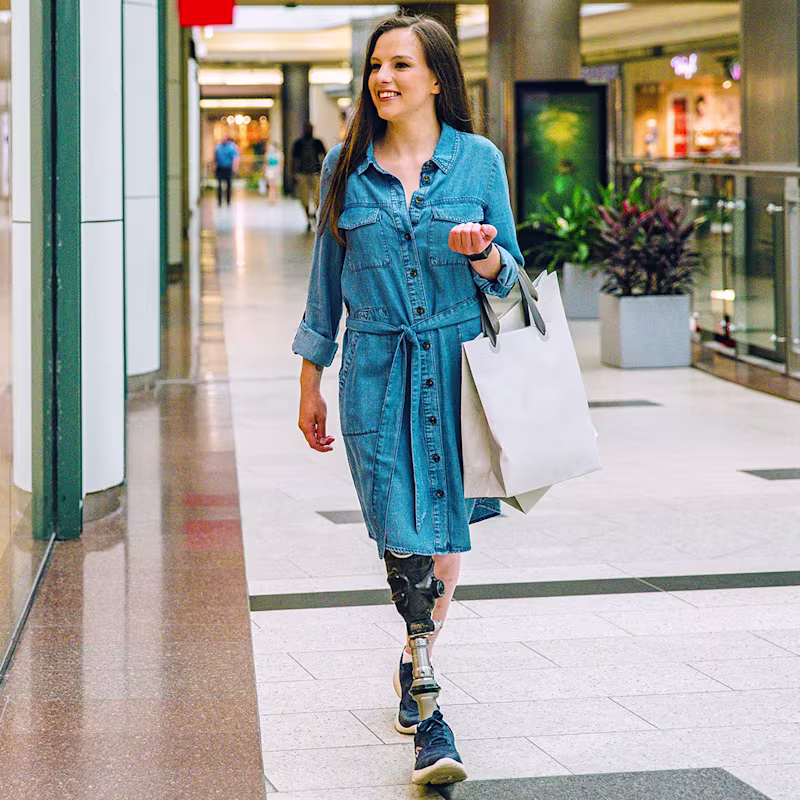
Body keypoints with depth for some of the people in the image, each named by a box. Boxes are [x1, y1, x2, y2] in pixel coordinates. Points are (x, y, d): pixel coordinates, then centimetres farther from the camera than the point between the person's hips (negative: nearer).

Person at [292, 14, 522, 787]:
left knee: (445, 538, 5)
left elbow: (508, 274, 9)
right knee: (406, 542, -8)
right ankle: (428, 718, -1)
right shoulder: (346, 166, 6)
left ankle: (414, 663, 31)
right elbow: (326, 281, 12)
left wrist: (481, 254, -15)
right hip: (377, 369, 0)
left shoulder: (478, 159, 4)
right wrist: (311, 384, 12)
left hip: (459, 363, 1)